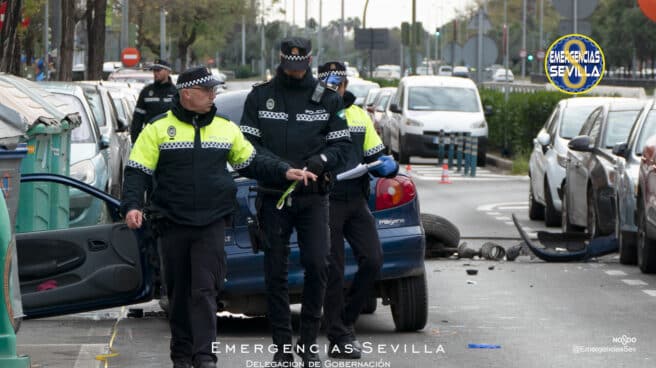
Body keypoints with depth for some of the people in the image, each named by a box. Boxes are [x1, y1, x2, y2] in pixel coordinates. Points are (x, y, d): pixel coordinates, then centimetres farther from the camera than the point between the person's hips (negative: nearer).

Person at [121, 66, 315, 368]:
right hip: (173, 226, -1)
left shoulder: (225, 128, 10)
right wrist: (132, 206, -15)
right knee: (179, 292, 7)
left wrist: (285, 173, 8)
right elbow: (137, 172, -1)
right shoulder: (158, 129, 1)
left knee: (205, 290, -10)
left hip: (211, 225, 1)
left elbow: (251, 162, 20)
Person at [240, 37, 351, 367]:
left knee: (317, 265, -9)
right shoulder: (260, 97, 7)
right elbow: (247, 142, 2)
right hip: (273, 195, 0)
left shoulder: (327, 99, 8)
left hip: (313, 196, 0)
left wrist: (320, 161, -14)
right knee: (275, 271, 1)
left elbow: (341, 144, 7)